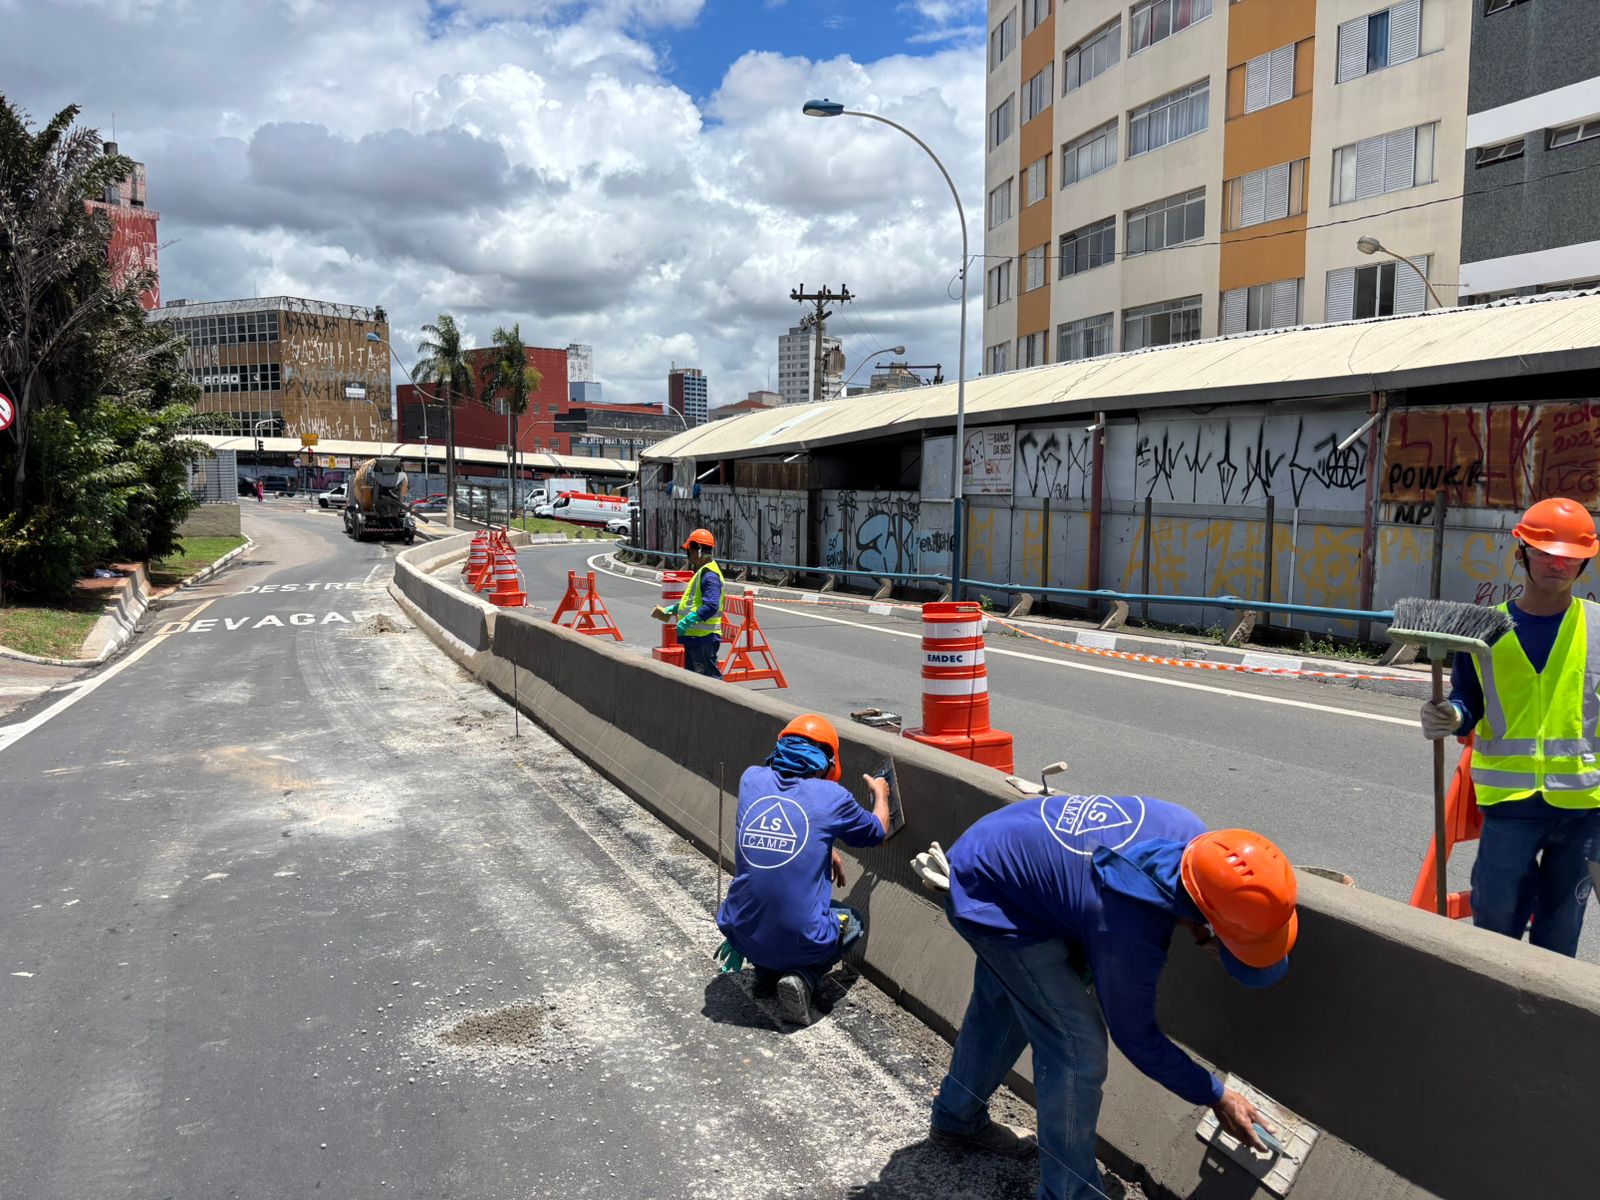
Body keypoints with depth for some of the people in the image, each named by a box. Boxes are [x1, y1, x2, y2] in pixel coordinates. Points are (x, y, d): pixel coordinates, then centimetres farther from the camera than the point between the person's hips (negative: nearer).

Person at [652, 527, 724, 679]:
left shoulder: (709, 575, -18)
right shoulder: (702, 572, 16)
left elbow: (711, 606, -28)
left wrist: (687, 621, -28)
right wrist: (674, 609, 19)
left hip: (704, 638, -11)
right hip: (694, 636, 11)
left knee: (710, 676, -8)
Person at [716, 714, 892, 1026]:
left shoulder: (752, 780, 0)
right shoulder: (831, 796, -9)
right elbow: (876, 832, 11)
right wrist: (880, 794, 31)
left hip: (741, 936, 4)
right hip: (802, 941, -4)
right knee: (852, 920, 28)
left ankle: (766, 971, 19)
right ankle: (804, 977, 2)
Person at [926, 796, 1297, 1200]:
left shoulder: (1192, 833, -17)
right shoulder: (1127, 929, -35)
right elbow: (1135, 1034, -16)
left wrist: (1200, 928, -5)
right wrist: (1216, 1097, -3)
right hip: (987, 900, -9)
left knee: (1000, 1012, 27)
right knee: (1077, 1047, -9)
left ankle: (957, 1120, 49)